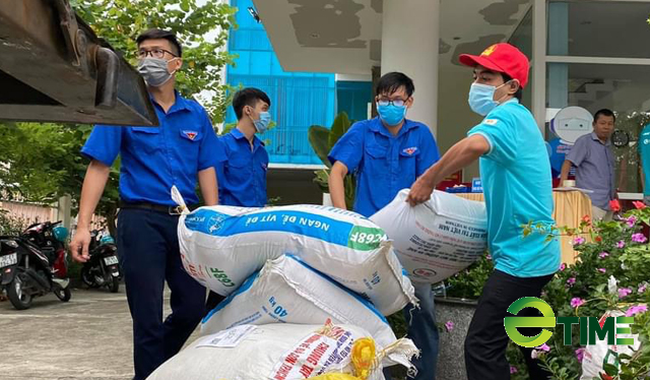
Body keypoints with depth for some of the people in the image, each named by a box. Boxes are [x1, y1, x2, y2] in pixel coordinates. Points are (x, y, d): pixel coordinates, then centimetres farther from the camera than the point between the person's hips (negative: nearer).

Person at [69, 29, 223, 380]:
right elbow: (99, 167, -3)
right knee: (147, 315, 1)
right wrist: (83, 226, -11)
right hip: (141, 219, -4)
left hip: (185, 220, 4)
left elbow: (206, 170, 12)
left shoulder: (196, 114, 11)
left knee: (193, 307, 9)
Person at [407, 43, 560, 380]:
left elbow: (474, 145, -38)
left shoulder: (506, 115, -14)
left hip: (521, 254, -11)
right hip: (535, 251, 11)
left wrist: (428, 180, -27)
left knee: (482, 347, -11)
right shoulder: (518, 119, 17)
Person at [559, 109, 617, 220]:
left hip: (608, 203, 7)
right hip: (592, 203, -7)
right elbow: (568, 163, -11)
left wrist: (615, 198, 24)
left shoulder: (608, 146, 18)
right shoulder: (584, 141, -2)